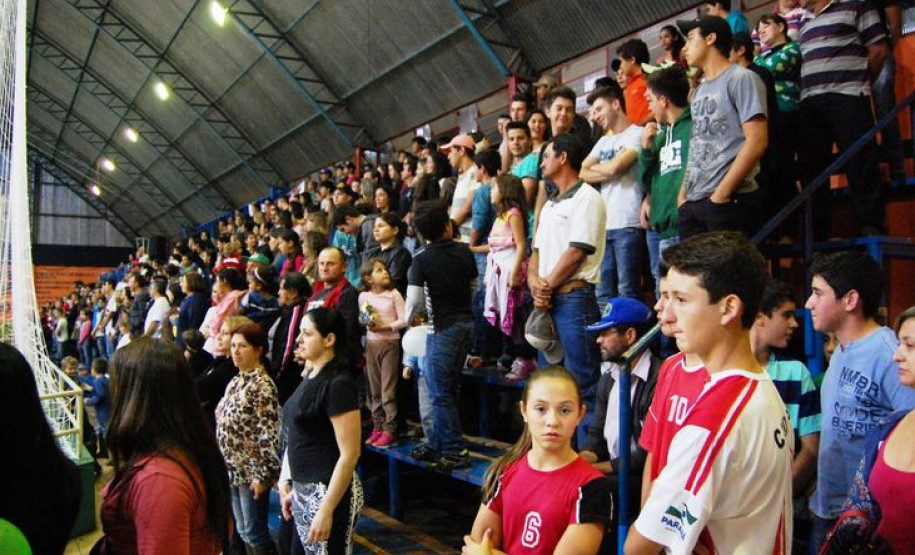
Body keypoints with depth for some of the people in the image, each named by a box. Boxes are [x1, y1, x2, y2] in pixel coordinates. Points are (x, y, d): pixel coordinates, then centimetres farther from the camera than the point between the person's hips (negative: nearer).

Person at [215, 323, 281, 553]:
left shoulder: (262, 385, -16)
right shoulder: (235, 382, 9)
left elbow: (269, 434, -20)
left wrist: (263, 475, -21)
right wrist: (225, 465, 15)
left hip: (251, 471, -8)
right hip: (233, 469, 8)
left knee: (254, 532, 1)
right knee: (243, 531, 16)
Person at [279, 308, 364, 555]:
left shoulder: (338, 383, -18)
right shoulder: (311, 377, 7)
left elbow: (350, 454, -21)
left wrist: (327, 511, -20)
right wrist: (288, 484, 12)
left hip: (329, 492, -8)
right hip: (303, 491, 8)